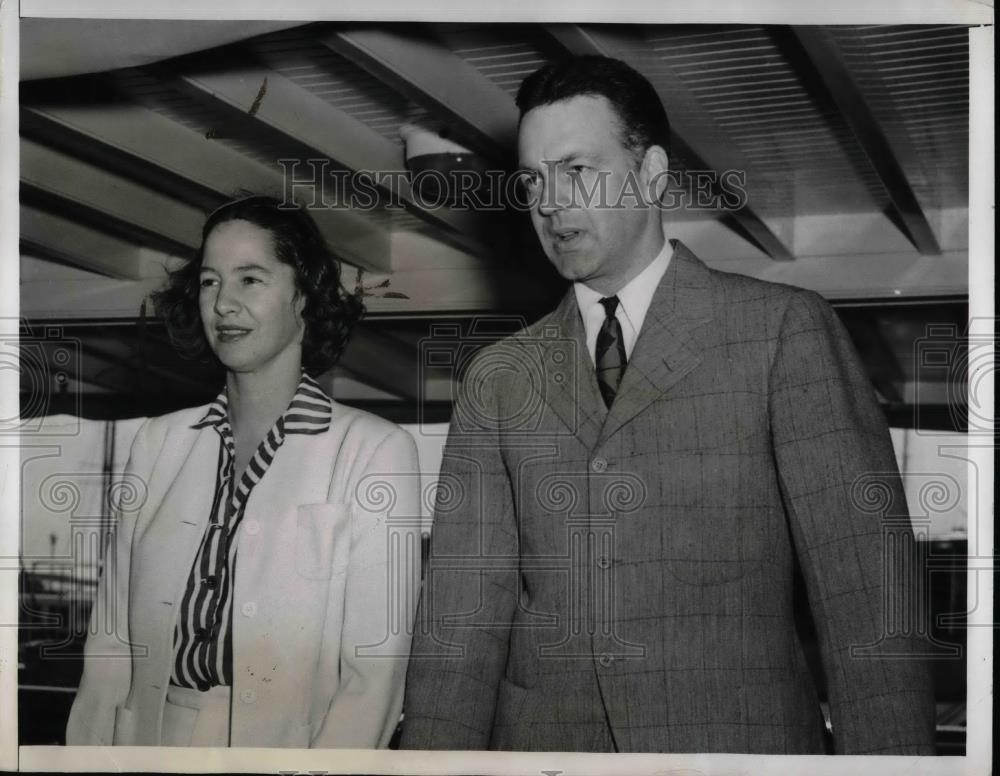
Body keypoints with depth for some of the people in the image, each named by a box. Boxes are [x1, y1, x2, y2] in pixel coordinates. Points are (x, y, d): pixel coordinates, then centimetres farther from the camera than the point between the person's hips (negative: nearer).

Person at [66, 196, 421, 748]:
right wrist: (85, 757, -3)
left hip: (288, 745, -3)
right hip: (151, 742, 4)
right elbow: (111, 644, 8)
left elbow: (374, 672, -8)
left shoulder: (377, 451, -3)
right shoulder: (158, 443, 9)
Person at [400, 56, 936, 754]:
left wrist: (890, 755, -16)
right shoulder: (499, 378, 9)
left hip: (737, 735, -3)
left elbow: (864, 576, -7)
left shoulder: (786, 328, -1)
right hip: (540, 739, 3)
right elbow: (462, 610, 2)